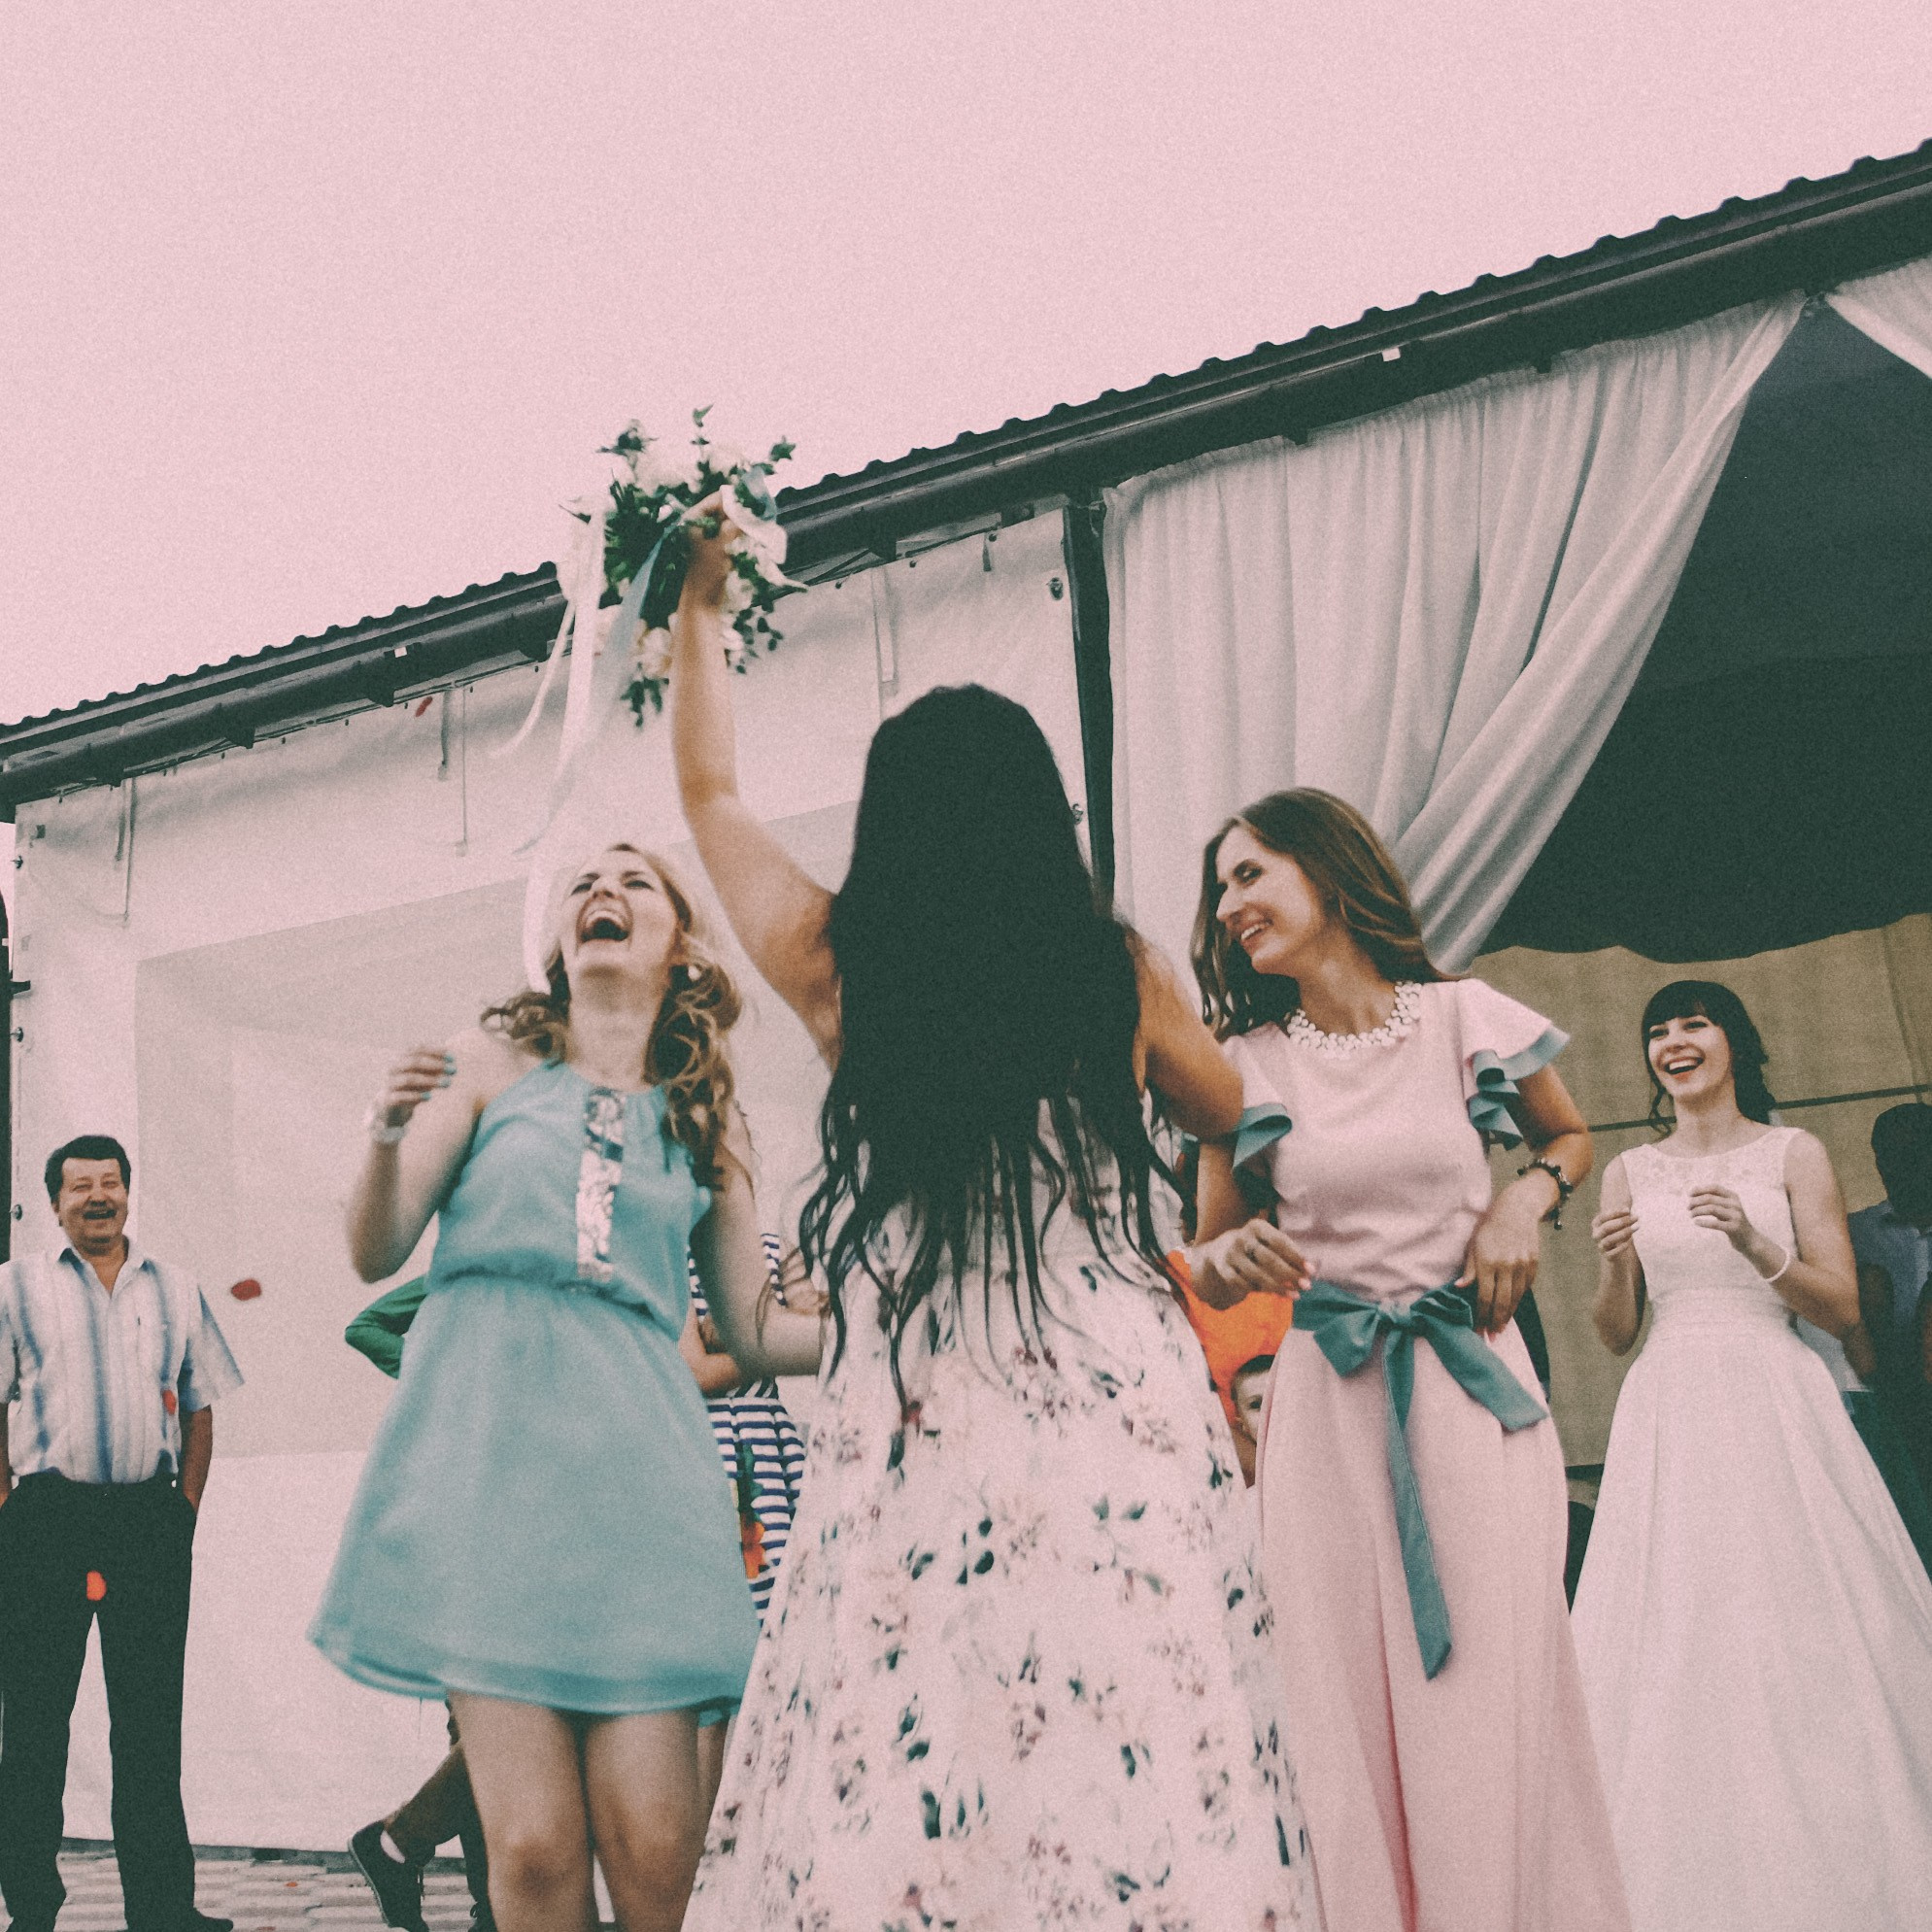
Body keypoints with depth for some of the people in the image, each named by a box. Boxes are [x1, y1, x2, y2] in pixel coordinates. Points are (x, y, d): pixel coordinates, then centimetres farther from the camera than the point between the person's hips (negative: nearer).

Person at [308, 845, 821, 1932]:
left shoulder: (705, 1118, 18)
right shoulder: (491, 1066, 13)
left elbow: (755, 1327, 20)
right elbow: (376, 1254, 6)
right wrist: (390, 1134, -14)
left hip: (638, 1453, 2)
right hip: (488, 1445, -1)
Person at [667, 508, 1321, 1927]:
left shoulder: (839, 964, 2)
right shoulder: (1119, 969, 4)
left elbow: (710, 796, 21)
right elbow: (1225, 1108, 25)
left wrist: (701, 609, 33)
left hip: (917, 1418, -1)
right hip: (1121, 1401, 1)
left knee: (897, 1779, 2)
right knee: (1135, 1758, 2)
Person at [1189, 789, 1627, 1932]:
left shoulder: (1467, 1018, 2)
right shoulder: (1246, 1069, 4)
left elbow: (1571, 1135, 19)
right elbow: (1208, 1272, 10)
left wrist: (1531, 1195, -2)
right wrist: (1232, 1256, -13)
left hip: (1473, 1386, -1)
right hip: (1328, 1408, 1)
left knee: (1492, 1684, -1)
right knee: (1355, 1707, 1)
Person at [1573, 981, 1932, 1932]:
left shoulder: (1791, 1154, 6)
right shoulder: (1630, 1171, 13)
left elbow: (1840, 1306, 0)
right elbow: (1615, 1333, 12)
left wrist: (1754, 1245, -15)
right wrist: (1614, 1265, -8)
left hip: (1775, 1407, -2)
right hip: (1669, 1416, 2)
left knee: (1799, 1630, -7)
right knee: (1677, 1637, -3)